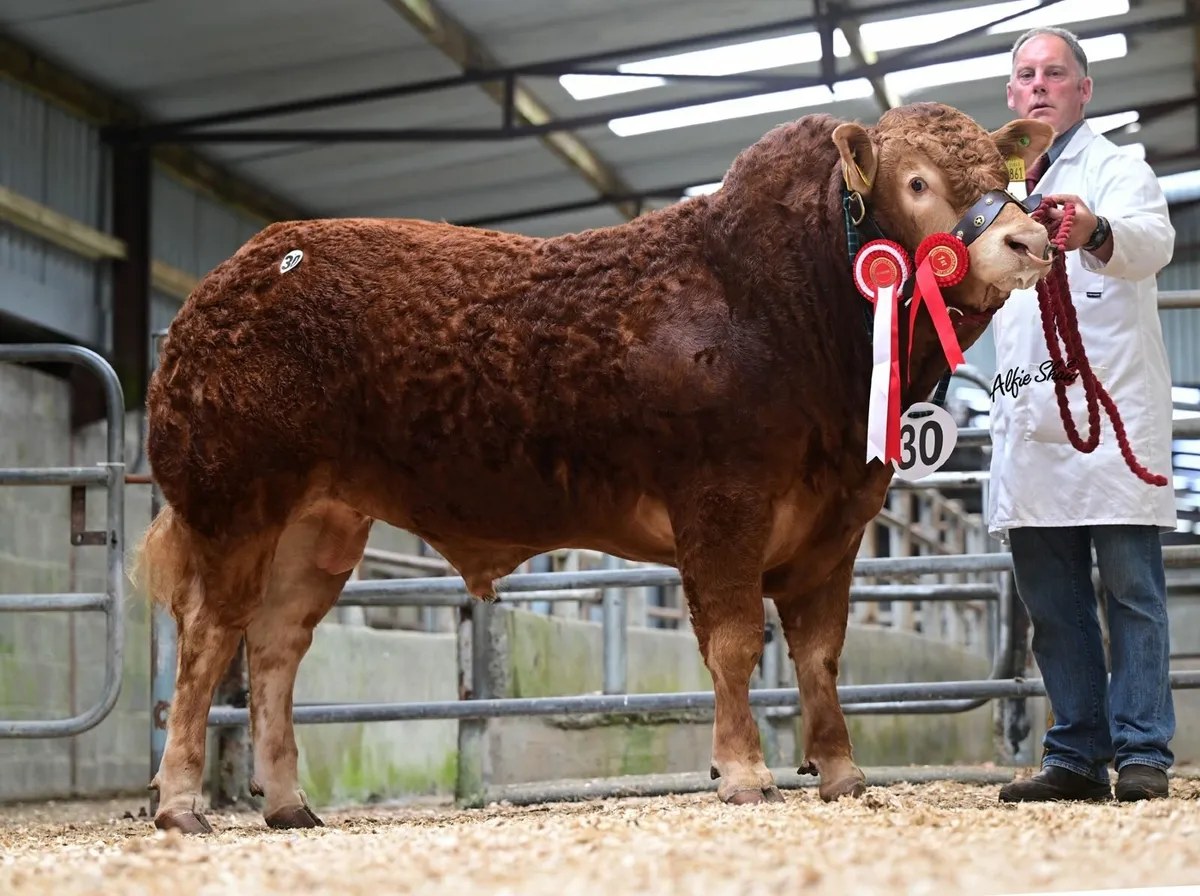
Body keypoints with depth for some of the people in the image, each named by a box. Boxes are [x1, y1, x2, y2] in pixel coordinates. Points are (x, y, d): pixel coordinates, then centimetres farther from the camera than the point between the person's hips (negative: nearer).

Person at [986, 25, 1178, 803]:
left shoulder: (1115, 168, 1)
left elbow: (1152, 240, -20)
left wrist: (1096, 232, -41)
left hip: (1110, 407, -6)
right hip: (1028, 421, 6)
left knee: (1131, 586, -7)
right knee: (1051, 598, 5)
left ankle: (1142, 752, -6)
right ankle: (1076, 755, 9)